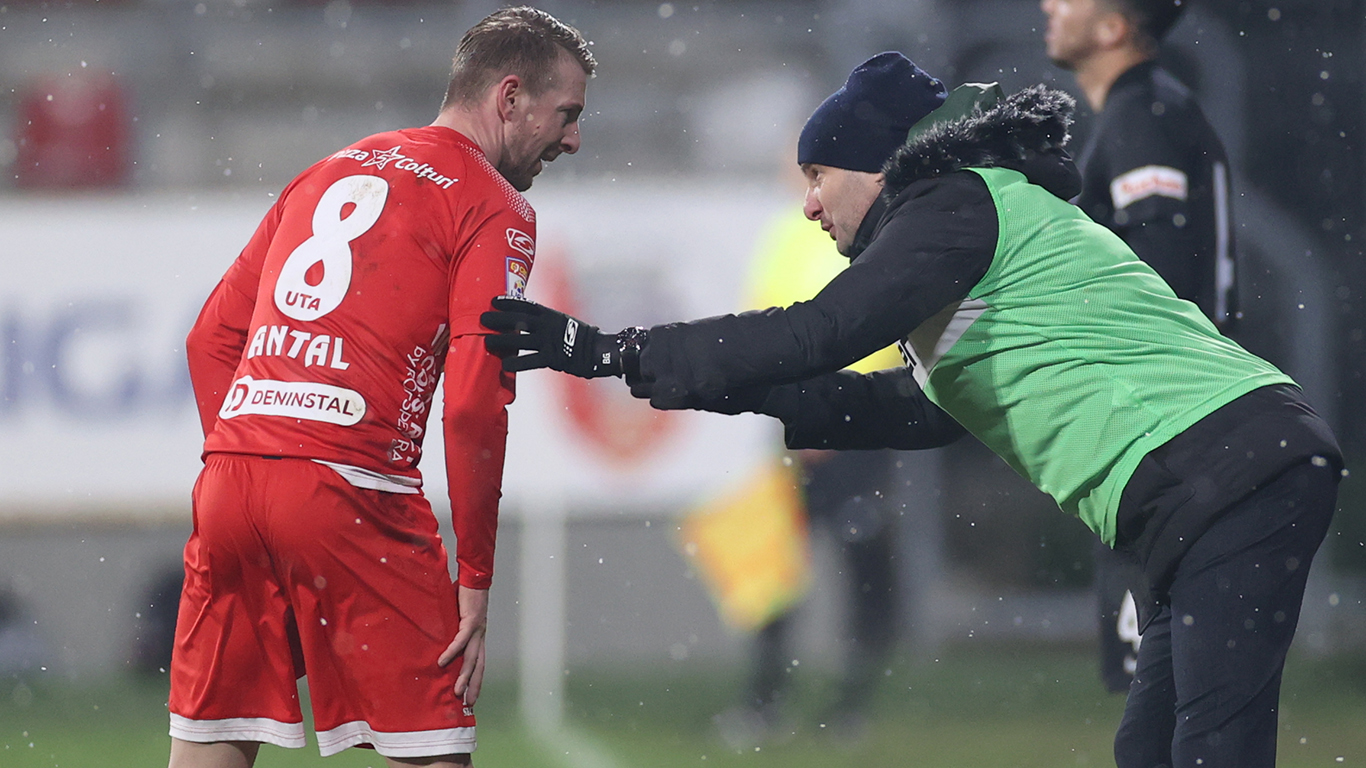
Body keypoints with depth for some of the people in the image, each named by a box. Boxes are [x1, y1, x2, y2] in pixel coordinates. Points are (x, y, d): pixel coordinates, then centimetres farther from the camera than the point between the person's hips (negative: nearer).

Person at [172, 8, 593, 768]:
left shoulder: (327, 174, 23)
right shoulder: (496, 211, 2)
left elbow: (212, 339, 21)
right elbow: (473, 405, -8)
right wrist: (475, 581, -4)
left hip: (230, 472, 7)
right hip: (350, 491, -7)